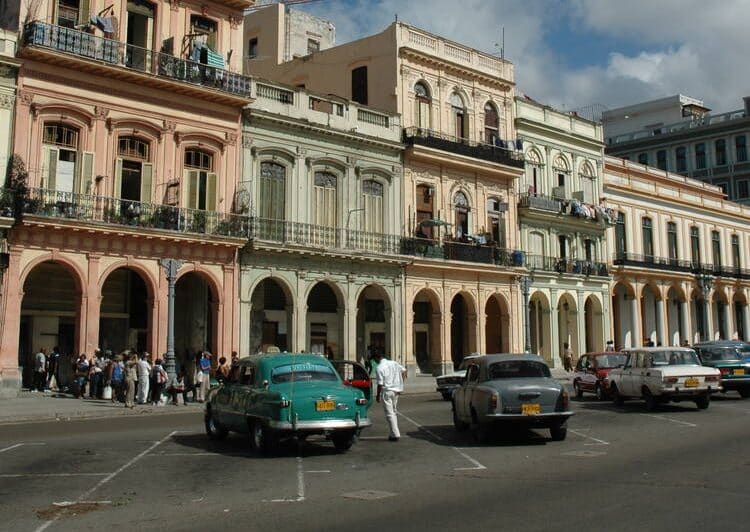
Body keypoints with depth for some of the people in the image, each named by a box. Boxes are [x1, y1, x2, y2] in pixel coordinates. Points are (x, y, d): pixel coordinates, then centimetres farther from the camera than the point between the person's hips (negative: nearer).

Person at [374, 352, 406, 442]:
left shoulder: (380, 368, -14)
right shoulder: (393, 363, 7)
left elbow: (380, 384, -15)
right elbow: (404, 370, 11)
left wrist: (378, 395, -3)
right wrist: (400, 384, 13)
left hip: (387, 391, -7)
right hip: (396, 391, 7)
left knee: (389, 413, -2)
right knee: (394, 412, 17)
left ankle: (395, 435, -5)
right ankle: (393, 433, 21)